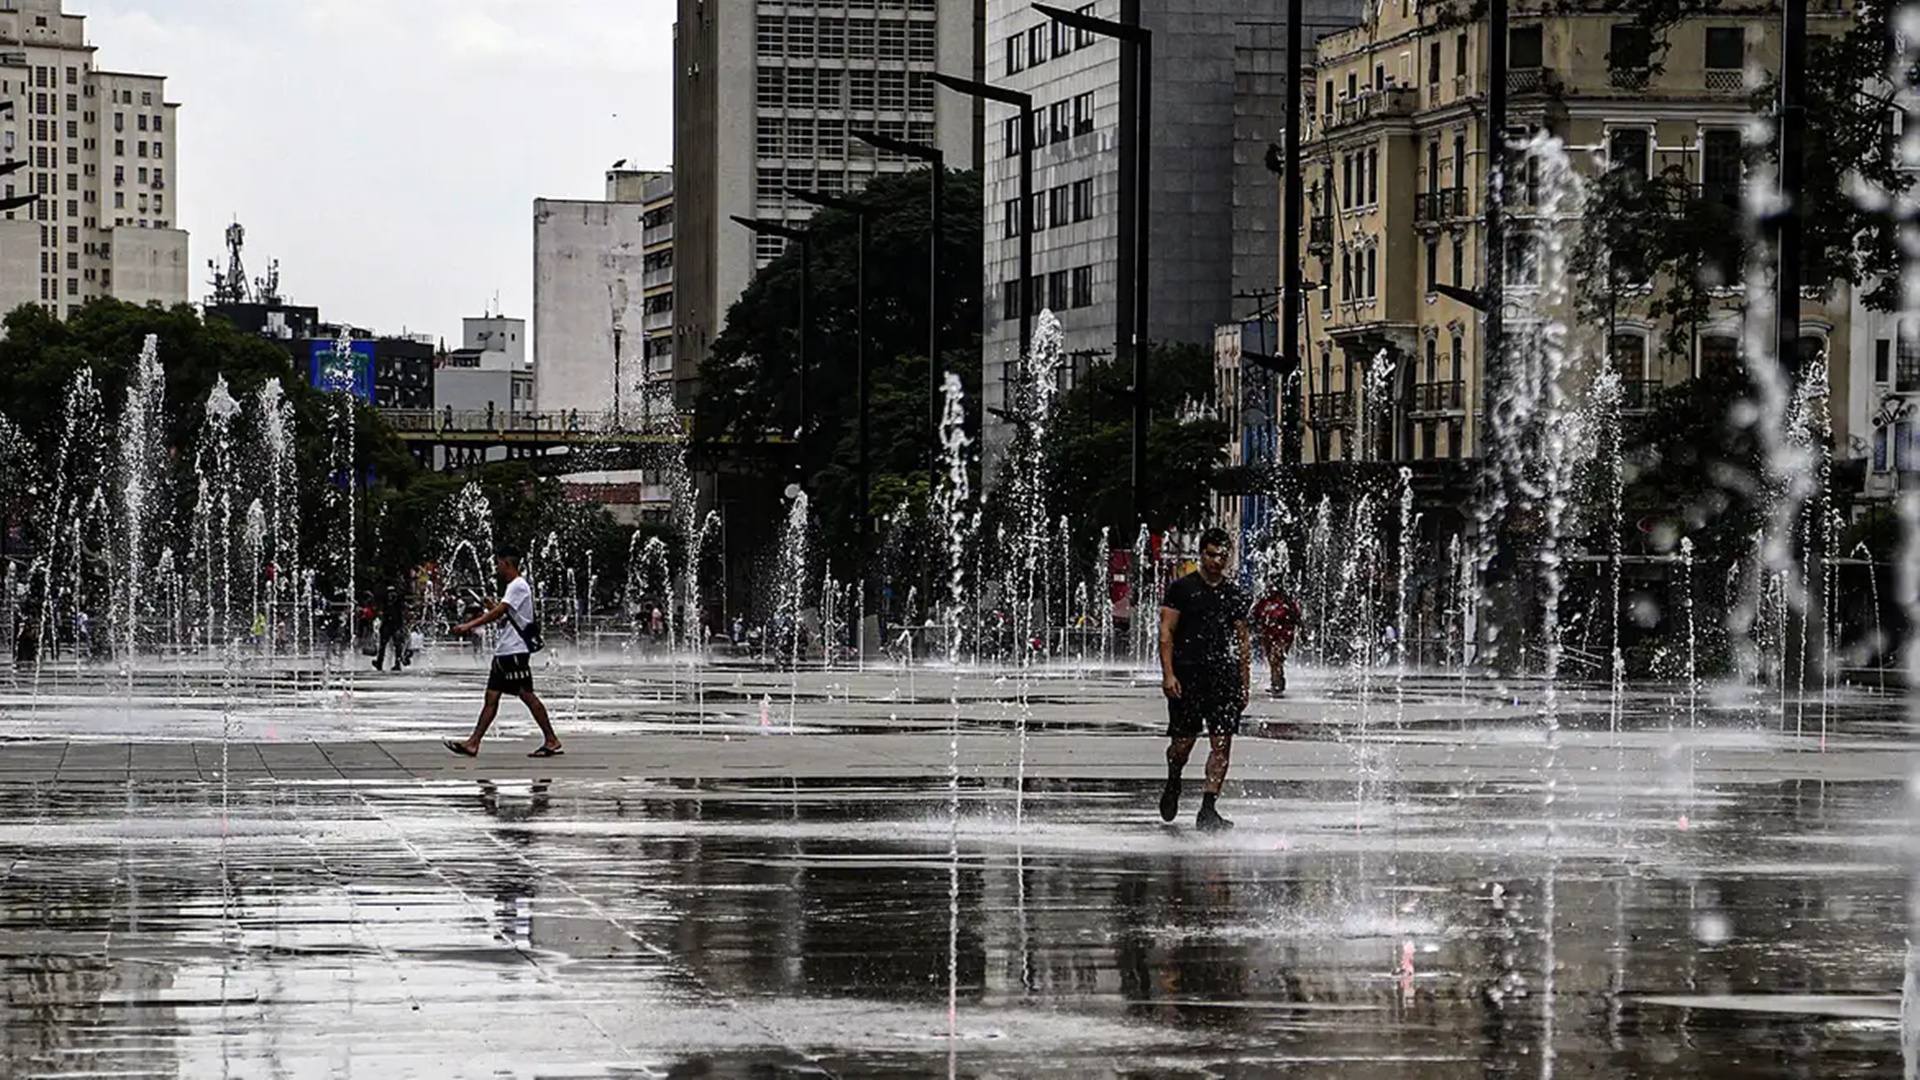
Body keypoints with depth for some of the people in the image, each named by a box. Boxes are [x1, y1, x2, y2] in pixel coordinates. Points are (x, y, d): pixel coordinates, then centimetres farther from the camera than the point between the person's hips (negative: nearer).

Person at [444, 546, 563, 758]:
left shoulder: (518, 586, -12)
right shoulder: (513, 586, 19)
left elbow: (498, 612, -21)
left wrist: (469, 625, -22)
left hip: (515, 651, -10)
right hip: (504, 651, 10)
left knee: (526, 695, -6)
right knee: (492, 696, 4)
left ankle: (551, 740, 0)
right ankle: (473, 744, 1)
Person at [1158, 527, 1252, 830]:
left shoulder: (1235, 595, 14)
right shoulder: (1182, 588, 2)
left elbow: (1243, 640, 17)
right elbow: (1166, 632, -2)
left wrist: (1244, 684, 12)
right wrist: (1168, 674, -12)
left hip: (1224, 676, 3)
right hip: (1187, 675, -3)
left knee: (1222, 743, -8)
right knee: (1183, 742, 1)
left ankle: (1208, 809, -9)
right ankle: (1173, 785, 32)